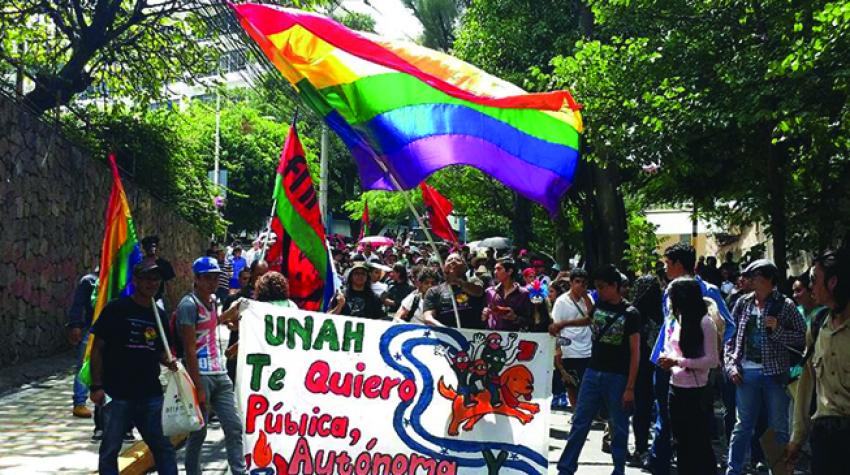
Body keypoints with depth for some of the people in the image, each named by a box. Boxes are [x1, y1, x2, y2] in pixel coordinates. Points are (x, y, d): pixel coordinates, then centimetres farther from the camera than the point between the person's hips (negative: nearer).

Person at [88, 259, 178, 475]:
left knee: (163, 447, 7)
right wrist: (96, 386, -11)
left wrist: (168, 361, 0)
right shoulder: (116, 309, -5)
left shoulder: (159, 314, 10)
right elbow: (97, 348, -5)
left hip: (150, 394, 4)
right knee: (110, 450, 5)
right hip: (117, 394, -4)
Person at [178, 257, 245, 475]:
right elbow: (190, 350, -16)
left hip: (220, 375, 8)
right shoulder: (189, 304, -12)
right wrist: (198, 387, -18)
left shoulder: (212, 300, 13)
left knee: (234, 427, 3)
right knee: (198, 431, 1)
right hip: (201, 375, -8)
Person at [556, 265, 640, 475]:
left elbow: (635, 352, -10)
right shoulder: (598, 305, 6)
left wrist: (630, 387, -13)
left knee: (619, 428, 5)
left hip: (617, 377, -5)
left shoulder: (630, 314, -9)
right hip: (593, 372, 5)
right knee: (579, 423, 6)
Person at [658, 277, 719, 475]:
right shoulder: (678, 321, 10)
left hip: (697, 393, -8)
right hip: (676, 390, 8)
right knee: (682, 445, 16)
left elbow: (712, 360, -16)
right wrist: (667, 361, -1)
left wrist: (678, 362, -18)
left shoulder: (704, 322, -12)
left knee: (701, 446, 0)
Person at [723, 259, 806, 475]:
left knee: (779, 427, 8)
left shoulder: (785, 305, -4)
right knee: (743, 425, 11)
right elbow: (731, 337, 9)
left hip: (775, 373, -2)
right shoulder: (743, 303, 5)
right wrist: (731, 365, 0)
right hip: (746, 372, 2)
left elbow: (802, 338, -5)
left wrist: (777, 329, -18)